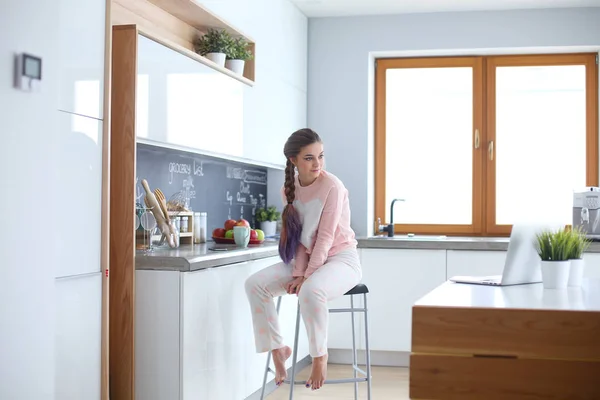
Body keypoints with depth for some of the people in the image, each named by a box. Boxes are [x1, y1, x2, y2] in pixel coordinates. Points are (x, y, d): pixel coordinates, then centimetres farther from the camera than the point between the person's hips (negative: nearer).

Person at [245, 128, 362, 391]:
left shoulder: (332, 186, -16)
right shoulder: (289, 189, 1)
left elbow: (325, 237, -18)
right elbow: (297, 236, 3)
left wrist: (307, 276, -19)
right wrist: (299, 272, -10)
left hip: (341, 258, -6)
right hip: (306, 259, 6)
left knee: (311, 290, -37)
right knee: (255, 284, -13)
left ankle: (319, 355, -13)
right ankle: (277, 348, 0)